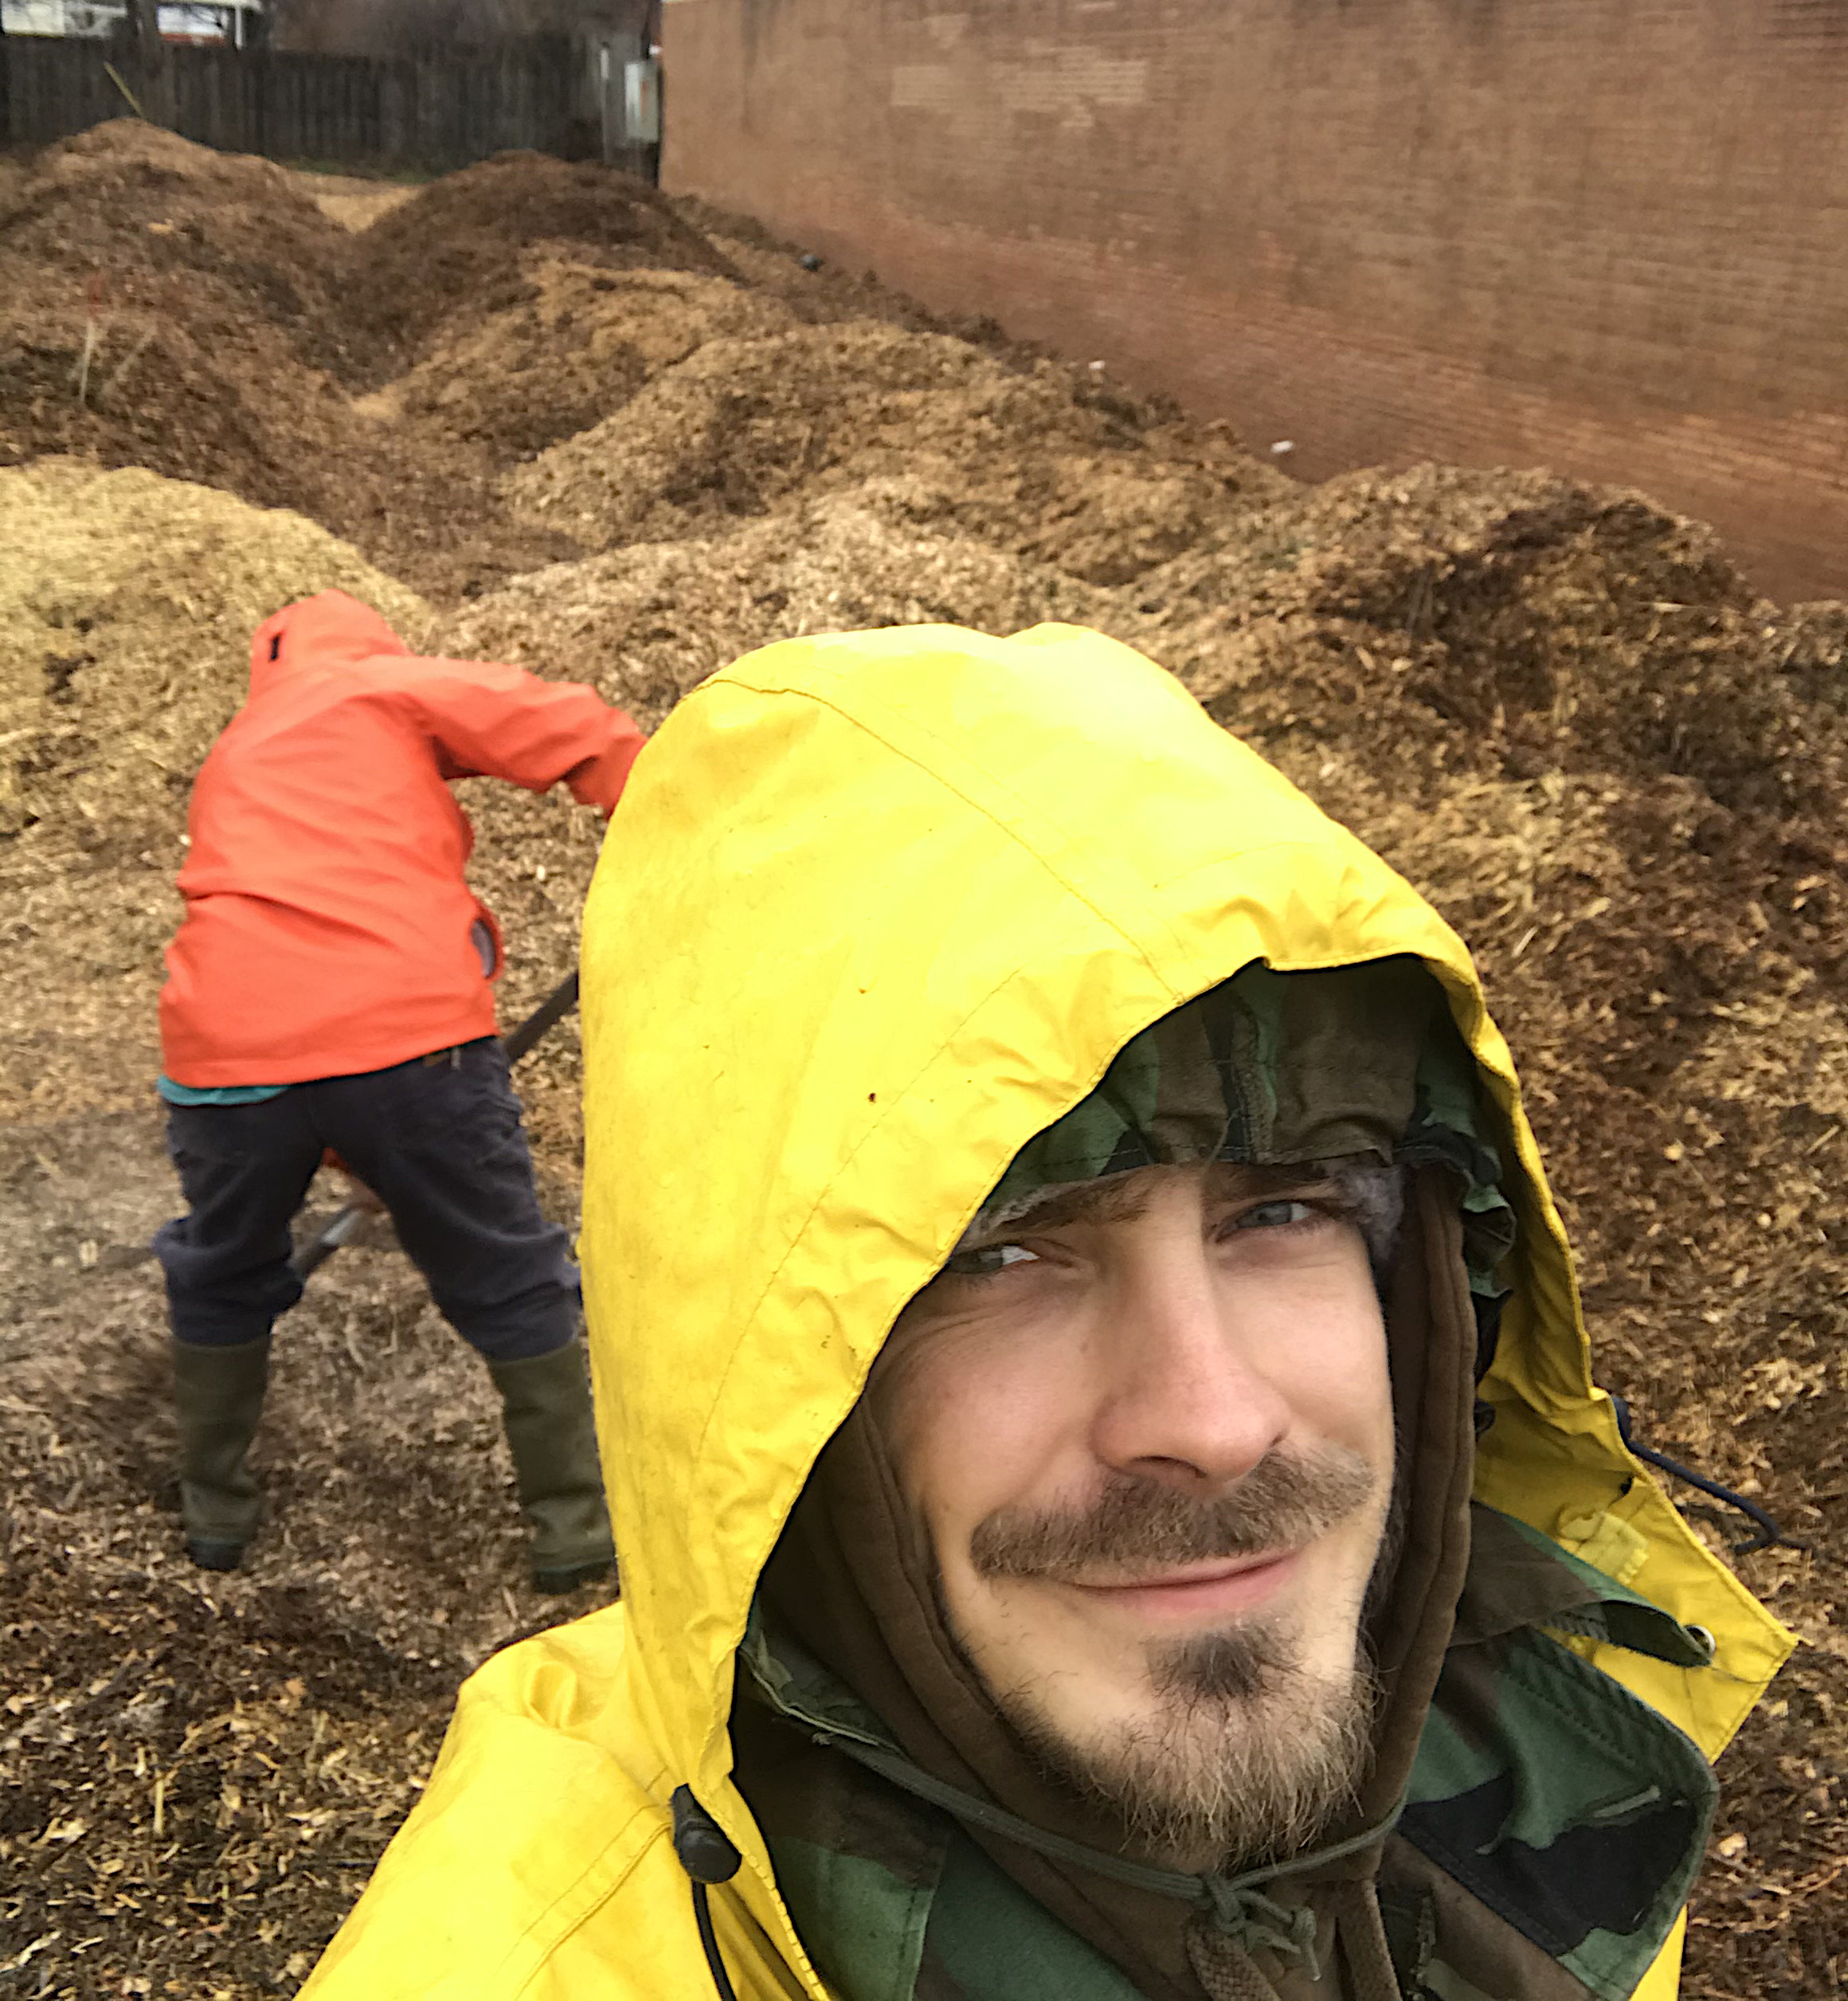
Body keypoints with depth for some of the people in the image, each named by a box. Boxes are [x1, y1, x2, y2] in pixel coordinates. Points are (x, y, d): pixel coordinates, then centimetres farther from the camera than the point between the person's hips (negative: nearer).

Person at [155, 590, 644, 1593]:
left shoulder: (230, 763, 31)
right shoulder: (396, 683, 15)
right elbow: (568, 729, -1)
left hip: (227, 1047, 4)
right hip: (410, 1030, -4)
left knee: (220, 1279, 30)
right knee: (509, 1284, 15)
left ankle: (214, 1509, 44)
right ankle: (572, 1521, 26)